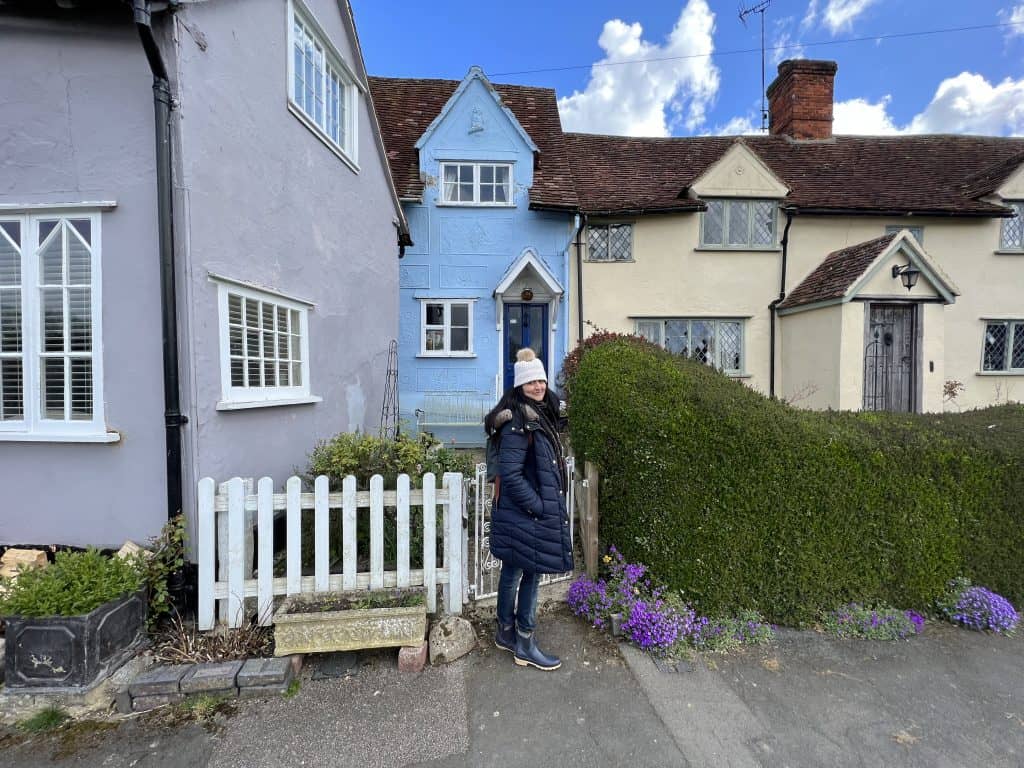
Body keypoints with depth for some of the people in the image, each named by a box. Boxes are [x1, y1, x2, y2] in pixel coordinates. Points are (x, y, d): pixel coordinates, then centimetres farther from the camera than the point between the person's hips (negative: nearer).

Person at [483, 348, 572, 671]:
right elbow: (510, 474, -23)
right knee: (530, 574, 4)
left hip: (531, 510, 9)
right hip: (526, 513, -9)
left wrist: (551, 505, 16)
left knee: (513, 572, 19)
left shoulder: (540, 414, 10)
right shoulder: (518, 422, -20)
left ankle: (506, 633, 36)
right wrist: (539, 507, -17)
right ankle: (525, 646, 22)